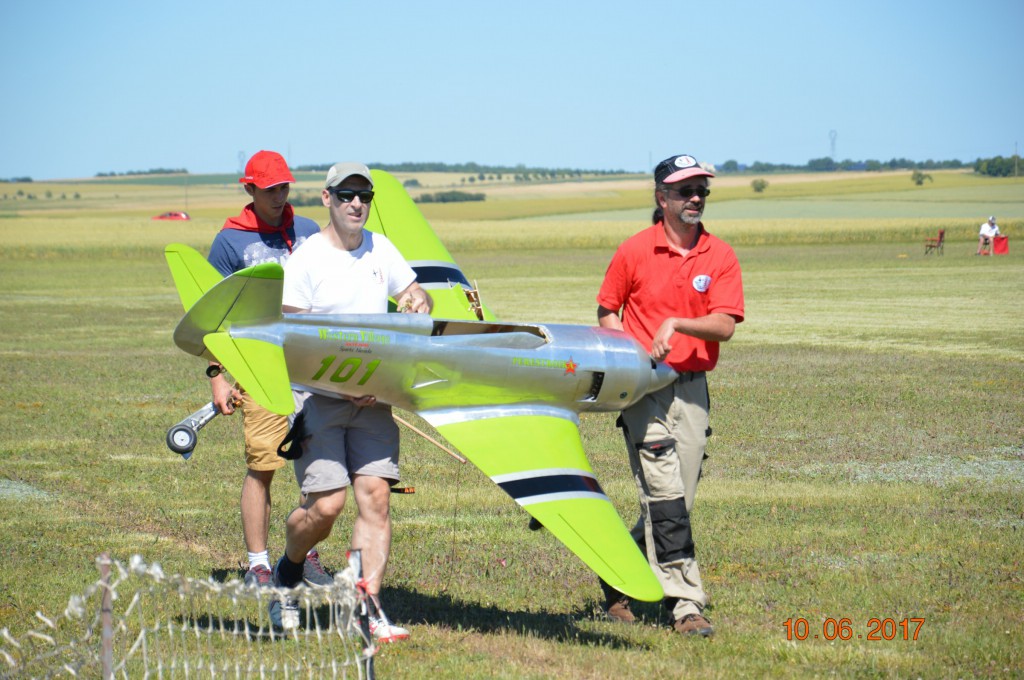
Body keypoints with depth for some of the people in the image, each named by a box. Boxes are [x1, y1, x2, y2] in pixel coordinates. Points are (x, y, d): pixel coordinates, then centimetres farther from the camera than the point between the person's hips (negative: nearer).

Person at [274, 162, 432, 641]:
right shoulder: (307, 259, -7)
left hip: (373, 398, 5)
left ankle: (369, 608, -5)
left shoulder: (380, 249, 10)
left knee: (375, 496, -7)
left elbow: (414, 292, 22)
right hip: (319, 397, -5)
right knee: (326, 505, -11)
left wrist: (419, 303, -4)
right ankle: (286, 574, 19)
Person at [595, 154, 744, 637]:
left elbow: (725, 326, -5)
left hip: (693, 386, 3)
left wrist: (676, 324, -20)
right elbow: (607, 311, 10)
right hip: (644, 383, -3)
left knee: (675, 501, 4)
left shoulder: (720, 257, 4)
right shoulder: (634, 251, 1)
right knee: (666, 496, -11)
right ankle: (686, 603, -9)